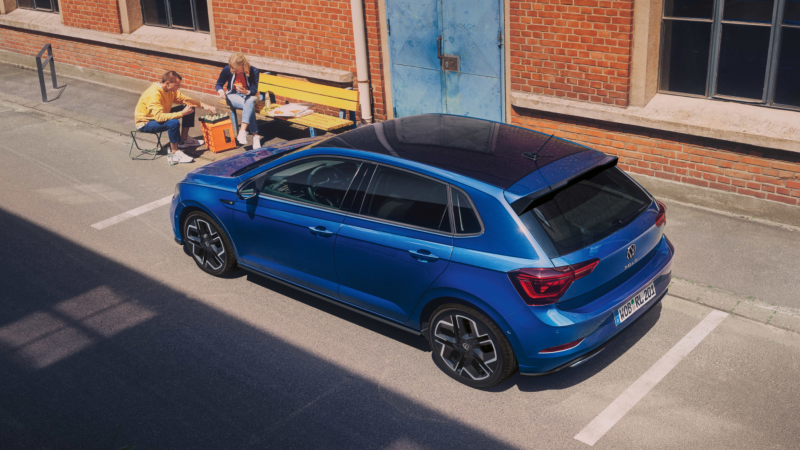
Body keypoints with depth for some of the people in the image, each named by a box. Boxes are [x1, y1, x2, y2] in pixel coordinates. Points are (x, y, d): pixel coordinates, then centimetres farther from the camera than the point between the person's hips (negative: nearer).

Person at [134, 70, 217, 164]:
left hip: (159, 116, 9)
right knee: (174, 123, -37)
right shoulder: (154, 94, -32)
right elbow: (159, 117, -40)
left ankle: (183, 140, 16)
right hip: (145, 123, -9)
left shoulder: (171, 90, -7)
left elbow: (184, 99, 2)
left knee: (190, 108, 6)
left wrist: (203, 105, -11)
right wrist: (182, 113, -38)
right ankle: (175, 153, -24)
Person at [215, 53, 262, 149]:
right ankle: (255, 135, -38)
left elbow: (254, 91, -10)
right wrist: (221, 91, -20)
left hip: (248, 95, 1)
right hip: (233, 95, 0)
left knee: (250, 102, -39)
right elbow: (219, 84, 4)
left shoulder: (253, 71, -12)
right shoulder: (227, 69, -10)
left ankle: (242, 131, -47)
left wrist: (246, 92, -32)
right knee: (249, 106, -34)